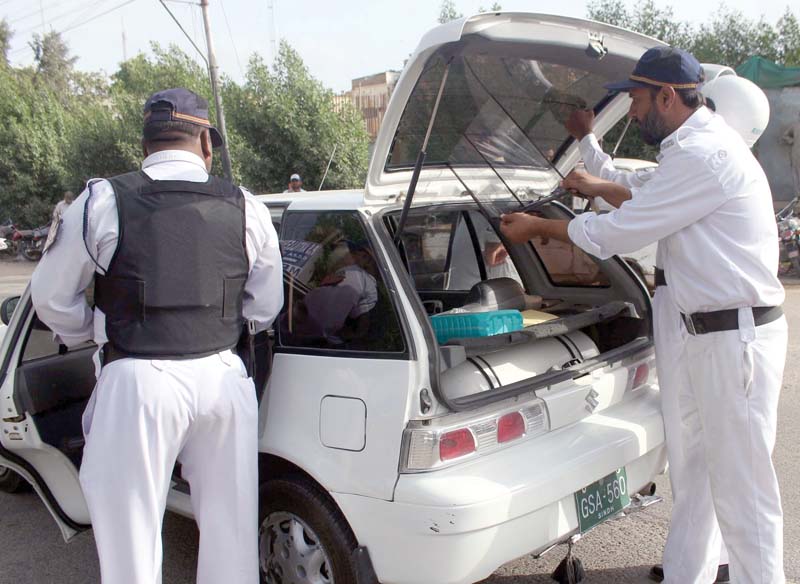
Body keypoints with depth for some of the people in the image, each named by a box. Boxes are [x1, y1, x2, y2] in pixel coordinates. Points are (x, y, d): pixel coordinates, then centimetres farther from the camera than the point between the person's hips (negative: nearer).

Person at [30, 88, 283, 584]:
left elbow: (52, 299, 5)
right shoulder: (246, 209, 1)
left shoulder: (104, 202, -3)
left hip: (138, 382, -2)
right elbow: (265, 308, 8)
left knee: (131, 532, 12)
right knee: (229, 524, 18)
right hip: (223, 375, 3)